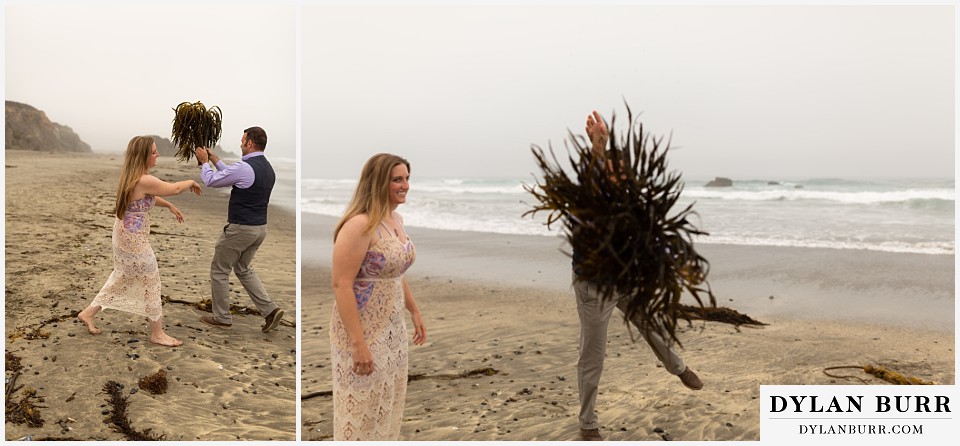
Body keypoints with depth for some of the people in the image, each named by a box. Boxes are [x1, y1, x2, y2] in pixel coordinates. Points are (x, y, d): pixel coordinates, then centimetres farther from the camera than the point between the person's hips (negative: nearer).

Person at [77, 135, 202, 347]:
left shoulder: (131, 176, 5)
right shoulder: (145, 180, -25)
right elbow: (174, 188, -14)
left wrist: (169, 205, 21)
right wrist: (191, 182, 5)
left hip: (125, 234, 10)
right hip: (134, 238, -10)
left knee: (121, 277, 23)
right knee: (150, 281, 2)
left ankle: (88, 312, 32)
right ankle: (157, 333, 12)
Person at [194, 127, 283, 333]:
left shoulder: (245, 167, -21)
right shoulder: (268, 168, 8)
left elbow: (211, 181, -9)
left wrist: (204, 162, 8)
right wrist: (215, 160, 24)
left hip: (240, 228, -8)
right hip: (259, 228, 8)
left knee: (219, 271, 10)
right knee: (244, 270, 22)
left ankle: (221, 318, 20)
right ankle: (270, 310, 9)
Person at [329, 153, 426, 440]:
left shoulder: (397, 219, 6)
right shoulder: (360, 225, -21)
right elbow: (341, 285, -24)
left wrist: (415, 311, 21)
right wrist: (358, 344, -26)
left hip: (392, 329, 9)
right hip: (362, 331, -8)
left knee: (387, 404, 20)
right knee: (362, 407, 5)